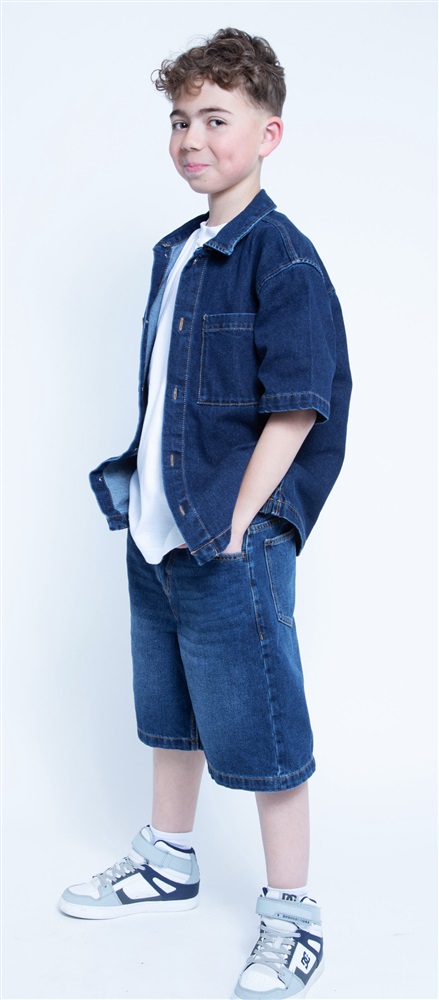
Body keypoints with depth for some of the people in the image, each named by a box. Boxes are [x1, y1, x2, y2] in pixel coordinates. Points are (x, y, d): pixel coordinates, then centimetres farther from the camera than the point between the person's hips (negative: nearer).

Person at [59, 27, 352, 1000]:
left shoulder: (282, 258, -14)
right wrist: (143, 494, 11)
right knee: (168, 710, 22)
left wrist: (233, 525, -18)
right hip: (156, 540, 8)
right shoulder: (174, 255, 10)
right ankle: (169, 860, 42)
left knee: (262, 734, 4)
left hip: (233, 549, -8)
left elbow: (297, 410, -17)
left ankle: (291, 915, 23)